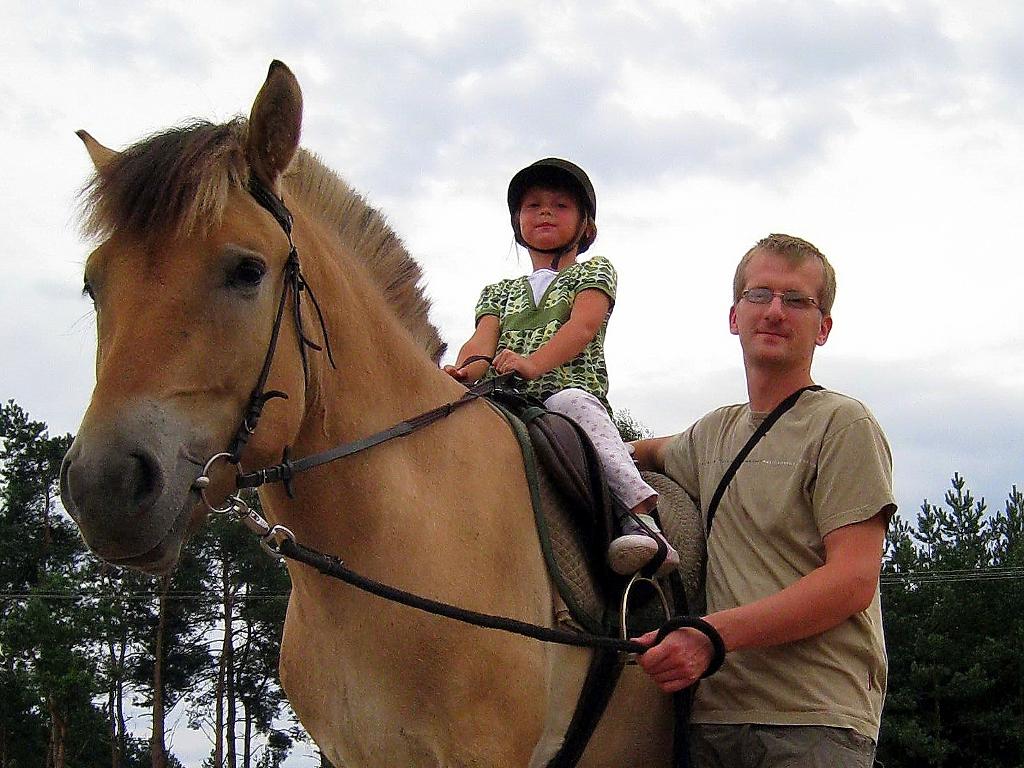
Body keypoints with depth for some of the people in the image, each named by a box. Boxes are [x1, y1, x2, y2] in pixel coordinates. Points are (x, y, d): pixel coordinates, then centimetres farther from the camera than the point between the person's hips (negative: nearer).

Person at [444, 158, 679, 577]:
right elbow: (482, 341, 11)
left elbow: (583, 325, -1)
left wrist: (534, 363, -22)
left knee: (570, 401, -41)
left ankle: (639, 514, -51)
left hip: (574, 391, -3)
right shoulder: (499, 292, 33)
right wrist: (466, 370, -16)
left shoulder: (594, 271, 21)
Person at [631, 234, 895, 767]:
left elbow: (853, 581, -13)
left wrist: (714, 635, -20)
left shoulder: (842, 423, -3)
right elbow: (652, 454, 39)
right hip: (712, 713, 6)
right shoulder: (716, 432, 16)